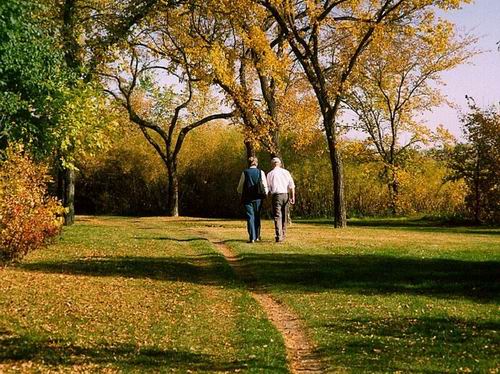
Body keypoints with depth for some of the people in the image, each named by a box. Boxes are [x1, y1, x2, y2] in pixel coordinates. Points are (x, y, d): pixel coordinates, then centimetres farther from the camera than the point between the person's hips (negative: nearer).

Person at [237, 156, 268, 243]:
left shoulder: (245, 173, -2)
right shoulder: (261, 172, 0)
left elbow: (240, 188, 3)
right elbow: (265, 186, -3)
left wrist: (241, 194, 22)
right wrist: (265, 194, 12)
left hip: (247, 198, -1)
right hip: (258, 198, 1)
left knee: (250, 217, 0)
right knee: (257, 217, 14)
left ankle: (252, 237, -7)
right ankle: (257, 236, 19)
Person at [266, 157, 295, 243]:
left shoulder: (270, 174, 3)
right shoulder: (286, 172, 8)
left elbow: (269, 188, 7)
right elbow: (291, 185, 1)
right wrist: (293, 196, 0)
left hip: (276, 195, -3)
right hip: (286, 195, 3)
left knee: (277, 216, -6)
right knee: (284, 216, 15)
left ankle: (279, 236, -18)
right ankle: (283, 234, 22)